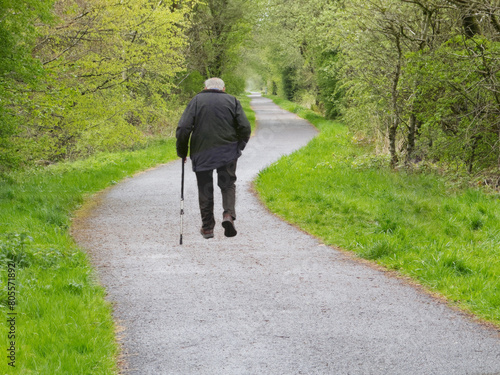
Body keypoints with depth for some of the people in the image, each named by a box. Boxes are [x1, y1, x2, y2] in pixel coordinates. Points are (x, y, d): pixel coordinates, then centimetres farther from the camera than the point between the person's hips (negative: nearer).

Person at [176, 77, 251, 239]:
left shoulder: (196, 100, 5)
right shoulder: (232, 101, 8)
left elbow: (183, 129, -5)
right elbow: (245, 128, 0)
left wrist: (182, 151, 6)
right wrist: (239, 147, 15)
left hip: (201, 153, 0)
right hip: (227, 152, 0)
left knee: (205, 189, 9)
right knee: (228, 185, 11)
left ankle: (207, 227, 13)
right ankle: (228, 215, -13)